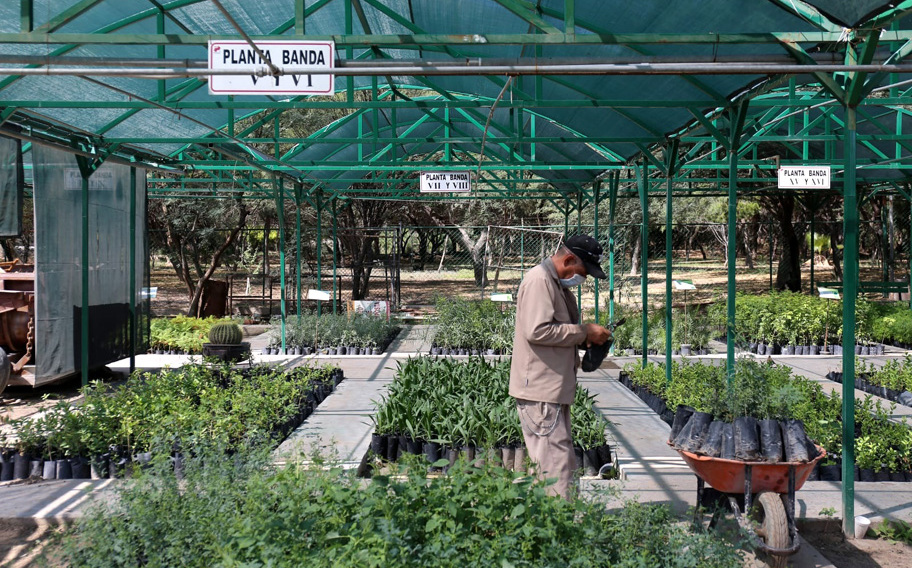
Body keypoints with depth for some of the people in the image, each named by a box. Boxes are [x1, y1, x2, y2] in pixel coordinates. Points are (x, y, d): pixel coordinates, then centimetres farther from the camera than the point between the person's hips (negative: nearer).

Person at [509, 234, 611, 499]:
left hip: (556, 389, 11)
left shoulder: (559, 284, 20)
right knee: (555, 466, -10)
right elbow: (537, 331, -24)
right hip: (540, 390, -11)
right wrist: (584, 332, -16)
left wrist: (588, 336, 10)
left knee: (565, 464, 14)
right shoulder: (539, 280, -13)